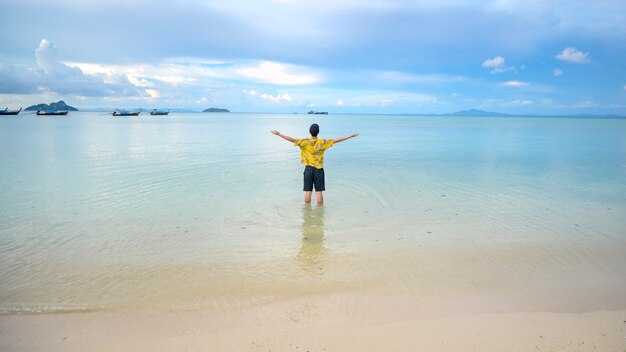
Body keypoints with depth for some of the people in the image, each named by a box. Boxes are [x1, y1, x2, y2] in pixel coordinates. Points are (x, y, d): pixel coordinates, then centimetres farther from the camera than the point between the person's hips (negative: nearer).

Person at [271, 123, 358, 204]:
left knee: (308, 191, 6)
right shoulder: (323, 142, -7)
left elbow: (291, 139, -13)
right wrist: (350, 136, -2)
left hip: (308, 168, 0)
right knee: (319, 191, 5)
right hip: (319, 169, 0)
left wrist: (278, 134, -9)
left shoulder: (305, 142, -8)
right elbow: (336, 140, -7)